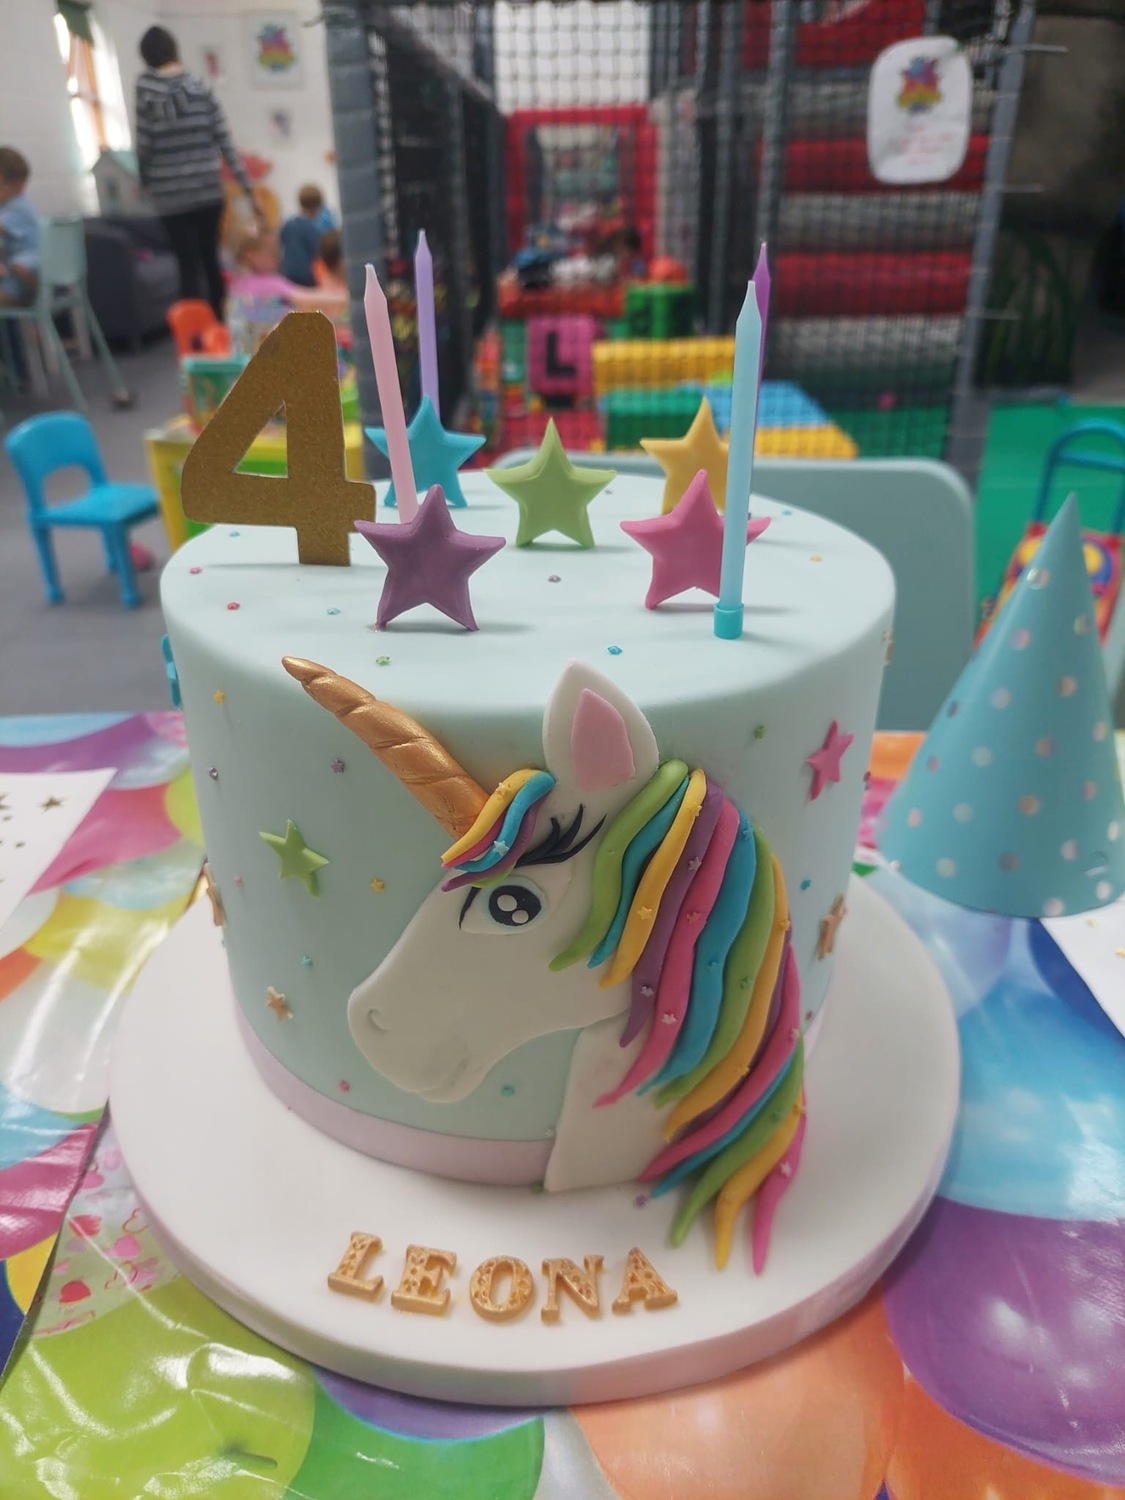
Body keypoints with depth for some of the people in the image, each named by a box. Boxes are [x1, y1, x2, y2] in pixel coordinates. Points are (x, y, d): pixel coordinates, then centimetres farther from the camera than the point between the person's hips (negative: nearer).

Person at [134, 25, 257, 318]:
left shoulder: (146, 89, -4)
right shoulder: (201, 89, 3)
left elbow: (144, 144, -4)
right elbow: (226, 143, -1)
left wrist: (144, 180, 12)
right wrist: (247, 186, 4)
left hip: (171, 194, -2)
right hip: (208, 189, 2)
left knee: (188, 265, 0)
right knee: (210, 260, 13)